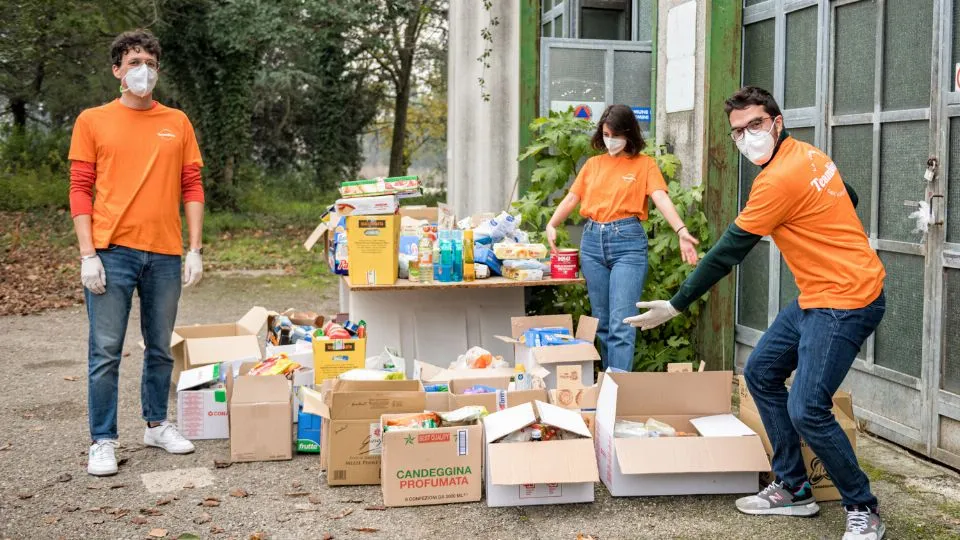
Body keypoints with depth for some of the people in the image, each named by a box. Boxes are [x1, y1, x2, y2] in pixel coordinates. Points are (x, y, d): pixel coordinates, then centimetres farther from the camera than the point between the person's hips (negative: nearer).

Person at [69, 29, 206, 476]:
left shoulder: (177, 123, 10)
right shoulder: (92, 121, 3)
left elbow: (192, 188, 9)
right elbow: (80, 190, 0)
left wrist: (195, 250, 2)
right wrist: (87, 255, -8)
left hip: (164, 254, 3)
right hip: (112, 253, -3)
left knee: (160, 348, 13)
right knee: (105, 352, -1)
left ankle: (157, 424, 28)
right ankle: (103, 441, 9)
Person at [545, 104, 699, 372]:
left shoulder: (644, 164, 3)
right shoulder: (593, 164, 14)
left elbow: (661, 198, -11)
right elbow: (571, 199, 11)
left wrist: (681, 232, -27)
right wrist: (552, 225, -7)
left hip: (628, 242, -4)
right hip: (592, 241, 4)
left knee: (621, 323, -11)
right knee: (602, 322, 10)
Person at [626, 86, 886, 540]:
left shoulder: (779, 179, -21)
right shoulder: (808, 154, 8)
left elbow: (728, 252, -17)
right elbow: (848, 198, 23)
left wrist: (675, 306, -10)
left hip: (845, 299, -11)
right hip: (815, 295, 11)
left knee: (806, 410, -15)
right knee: (761, 372, 12)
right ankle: (793, 489, 20)